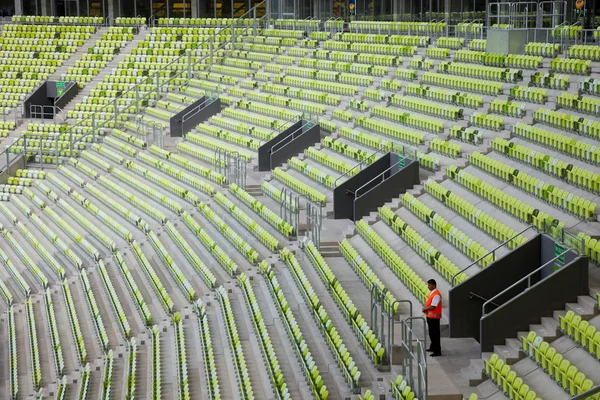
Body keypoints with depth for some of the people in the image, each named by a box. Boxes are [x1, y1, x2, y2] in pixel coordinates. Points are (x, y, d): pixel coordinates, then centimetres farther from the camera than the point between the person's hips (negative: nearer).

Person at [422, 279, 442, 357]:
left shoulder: (436, 295, -22)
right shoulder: (431, 292, 10)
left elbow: (432, 306, -25)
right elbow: (428, 303, 19)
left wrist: (425, 309, -10)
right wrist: (425, 308, -1)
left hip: (434, 317, -10)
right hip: (429, 316, 10)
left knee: (435, 334, -6)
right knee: (431, 333, 22)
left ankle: (437, 351, -2)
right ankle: (433, 347, 37)